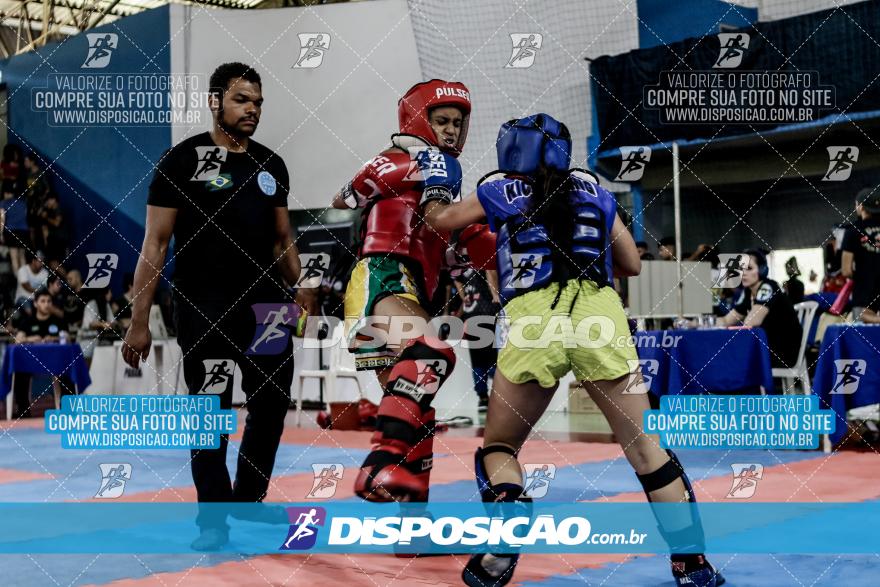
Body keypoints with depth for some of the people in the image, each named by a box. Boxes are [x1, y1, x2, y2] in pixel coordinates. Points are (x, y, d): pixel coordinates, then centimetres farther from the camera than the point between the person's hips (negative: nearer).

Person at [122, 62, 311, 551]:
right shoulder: (183, 159, -5)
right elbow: (155, 244, -7)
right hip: (205, 310, -5)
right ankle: (214, 517, 16)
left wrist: (300, 296, 10)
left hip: (266, 305, 5)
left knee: (272, 405, 11)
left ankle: (249, 497, 30)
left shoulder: (271, 165, 11)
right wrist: (139, 321, -11)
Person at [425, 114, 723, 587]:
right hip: (599, 312, 1)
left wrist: (433, 205, 58)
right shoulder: (594, 191, 24)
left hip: (533, 320, -1)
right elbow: (632, 265, 28)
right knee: (643, 444, 7)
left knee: (499, 445, 15)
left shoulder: (499, 190, 20)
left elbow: (439, 221, 36)